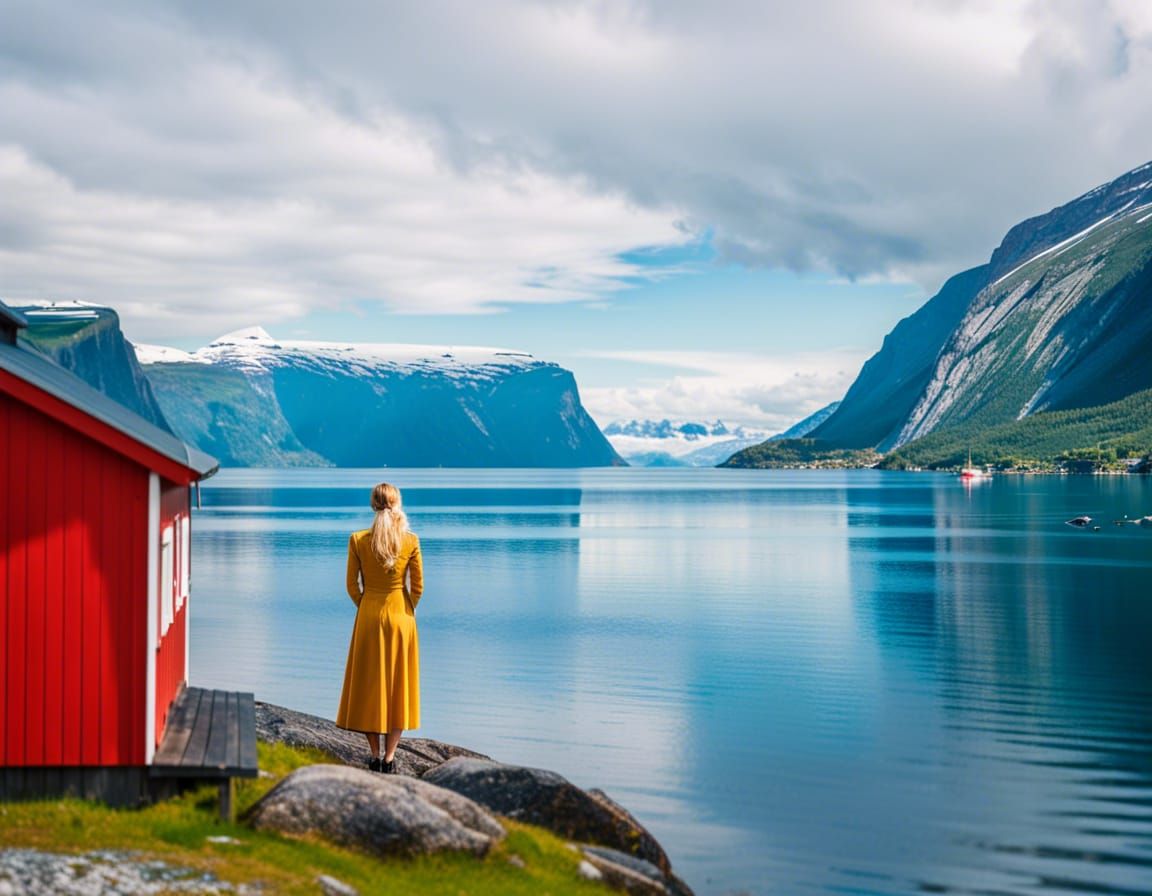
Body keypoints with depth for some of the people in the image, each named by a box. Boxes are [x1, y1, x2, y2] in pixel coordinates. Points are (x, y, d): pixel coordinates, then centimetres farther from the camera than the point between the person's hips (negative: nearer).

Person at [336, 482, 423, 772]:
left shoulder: (357, 540, -9)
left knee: (369, 683, 11)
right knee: (398, 684, 8)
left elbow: (352, 586, -3)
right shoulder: (410, 541, -9)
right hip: (401, 615, 0)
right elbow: (417, 586, -3)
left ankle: (375, 755, 12)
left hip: (369, 616, 0)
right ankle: (389, 756, 6)